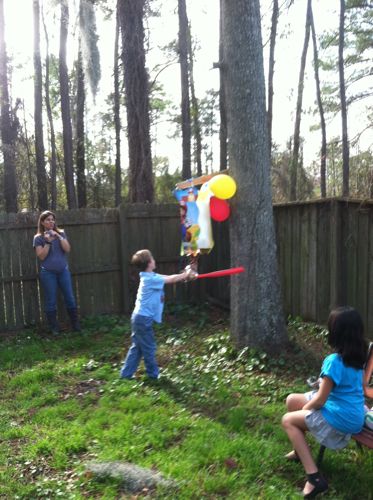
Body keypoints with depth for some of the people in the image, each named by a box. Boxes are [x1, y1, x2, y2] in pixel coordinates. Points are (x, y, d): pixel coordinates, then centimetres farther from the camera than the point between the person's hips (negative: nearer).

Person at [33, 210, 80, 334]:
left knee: (70, 298, 4)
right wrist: (48, 242, -16)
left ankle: (76, 324, 15)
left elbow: (67, 249, -3)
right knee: (51, 301, 2)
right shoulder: (38, 238, 0)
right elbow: (41, 256, -8)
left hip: (63, 270, 3)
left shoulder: (61, 233, 8)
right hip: (47, 273, -2)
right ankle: (54, 328, 12)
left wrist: (59, 237, -13)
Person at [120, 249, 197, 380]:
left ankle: (126, 373, 21)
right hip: (144, 319, -9)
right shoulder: (151, 279, -19)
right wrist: (186, 275, 4)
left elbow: (169, 278, 9)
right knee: (149, 348, 6)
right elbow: (171, 279, -11)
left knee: (137, 347, 16)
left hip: (139, 317, 9)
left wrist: (185, 275, 0)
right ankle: (153, 374, 20)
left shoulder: (149, 277, 9)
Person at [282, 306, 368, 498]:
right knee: (292, 400, 16)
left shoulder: (334, 361, -27)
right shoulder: (357, 356, -1)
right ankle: (301, 449, 35)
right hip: (353, 413, 9)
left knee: (288, 420, 5)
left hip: (340, 418, -9)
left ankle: (314, 478, -1)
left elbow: (320, 400, -18)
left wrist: (303, 409, -2)